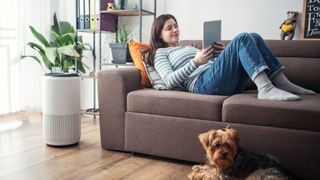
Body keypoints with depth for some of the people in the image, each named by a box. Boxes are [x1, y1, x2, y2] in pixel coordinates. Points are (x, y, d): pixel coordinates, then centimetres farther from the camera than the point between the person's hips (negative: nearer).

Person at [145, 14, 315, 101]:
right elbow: (170, 81, -6)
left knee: (254, 37, -8)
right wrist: (196, 62, -15)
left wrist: (221, 54, 7)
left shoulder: (188, 47, 35)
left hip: (228, 83, 7)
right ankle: (265, 88, -35)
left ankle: (280, 82, -16)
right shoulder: (161, 53, 13)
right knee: (242, 38, -21)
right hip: (202, 83, -7)